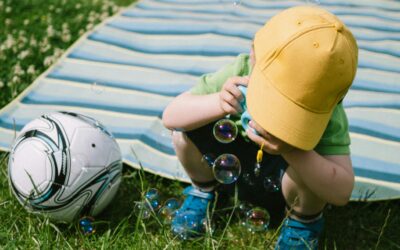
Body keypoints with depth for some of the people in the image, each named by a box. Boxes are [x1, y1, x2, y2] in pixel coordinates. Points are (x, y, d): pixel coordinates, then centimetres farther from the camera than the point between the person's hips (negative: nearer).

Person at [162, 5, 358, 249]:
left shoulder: (327, 113, -34)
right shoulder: (241, 72, -29)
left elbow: (342, 193, -38)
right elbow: (170, 117, -25)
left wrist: (291, 149, -52)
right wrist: (217, 102, -46)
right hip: (234, 162, 2)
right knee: (184, 131, -23)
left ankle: (304, 220, -1)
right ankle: (204, 188, 9)